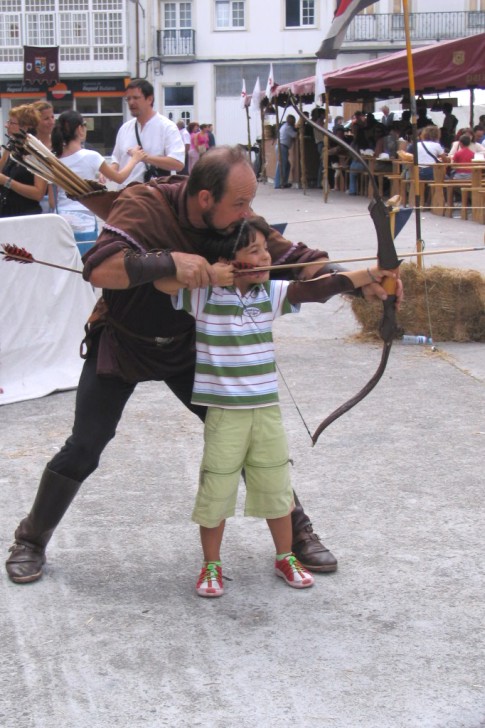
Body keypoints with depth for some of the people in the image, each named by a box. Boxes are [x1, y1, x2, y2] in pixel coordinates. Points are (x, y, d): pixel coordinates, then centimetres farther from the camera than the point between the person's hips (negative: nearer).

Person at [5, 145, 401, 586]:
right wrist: (170, 261, -47)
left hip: (187, 347, 3)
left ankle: (296, 532, 15)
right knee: (84, 449, -3)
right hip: (120, 345, -3)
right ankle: (31, 541, 19)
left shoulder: (236, 221, -15)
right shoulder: (144, 205, -28)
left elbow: (296, 258, -13)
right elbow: (98, 269, -38)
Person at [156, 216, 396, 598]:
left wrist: (371, 274, -14)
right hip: (224, 412, -4)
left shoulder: (272, 293, 3)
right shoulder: (203, 295, -9)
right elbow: (160, 279, -21)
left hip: (267, 408, 4)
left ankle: (286, 557, 32)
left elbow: (319, 288, -5)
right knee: (216, 491, 4)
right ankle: (212, 566, 22)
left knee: (277, 486, 14)